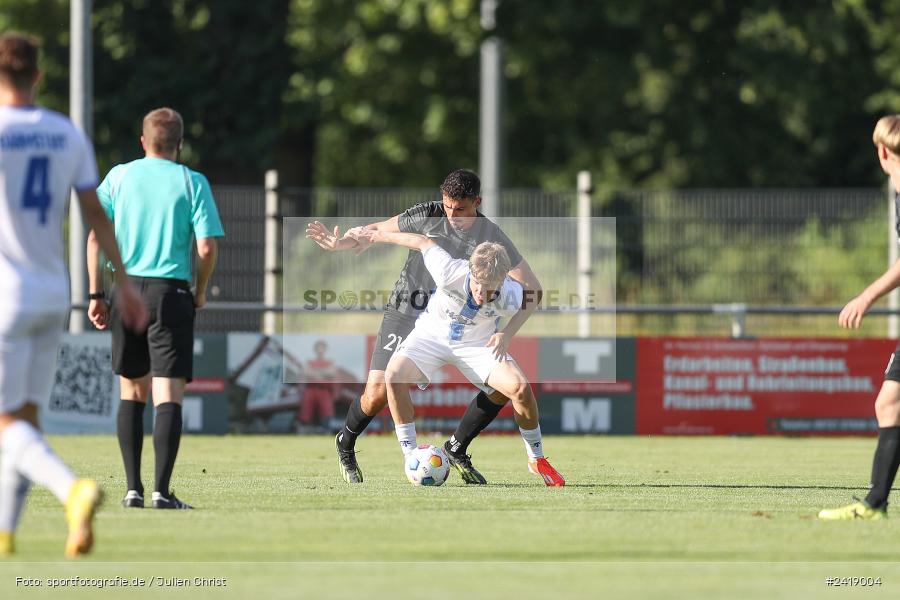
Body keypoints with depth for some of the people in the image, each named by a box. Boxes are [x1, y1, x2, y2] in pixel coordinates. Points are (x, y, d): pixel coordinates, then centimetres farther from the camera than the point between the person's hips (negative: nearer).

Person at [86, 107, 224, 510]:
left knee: (132, 392, 14)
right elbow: (207, 246, -6)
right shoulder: (192, 183, 0)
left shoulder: (119, 177, 6)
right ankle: (162, 490, -13)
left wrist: (97, 294, 5)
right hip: (170, 293, -3)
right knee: (169, 396, -4)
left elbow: (95, 237, 1)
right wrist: (200, 292, 9)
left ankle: (133, 488, 11)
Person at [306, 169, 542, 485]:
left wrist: (505, 334, -21)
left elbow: (531, 289, -9)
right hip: (406, 314, -2)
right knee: (377, 394, -16)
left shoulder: (491, 238, -10)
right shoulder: (426, 216, -12)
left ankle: (456, 449, 10)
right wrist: (341, 243, -19)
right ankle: (345, 444, 17)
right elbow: (379, 230, 0)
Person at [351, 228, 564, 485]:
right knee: (394, 375, -28)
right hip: (432, 335, 0)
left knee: (520, 388, -21)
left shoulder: (510, 295, -29)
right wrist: (380, 236, 1)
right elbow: (423, 243, -14)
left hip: (478, 343, 0)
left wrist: (506, 335, -15)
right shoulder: (450, 272, -33)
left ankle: (536, 459, 4)